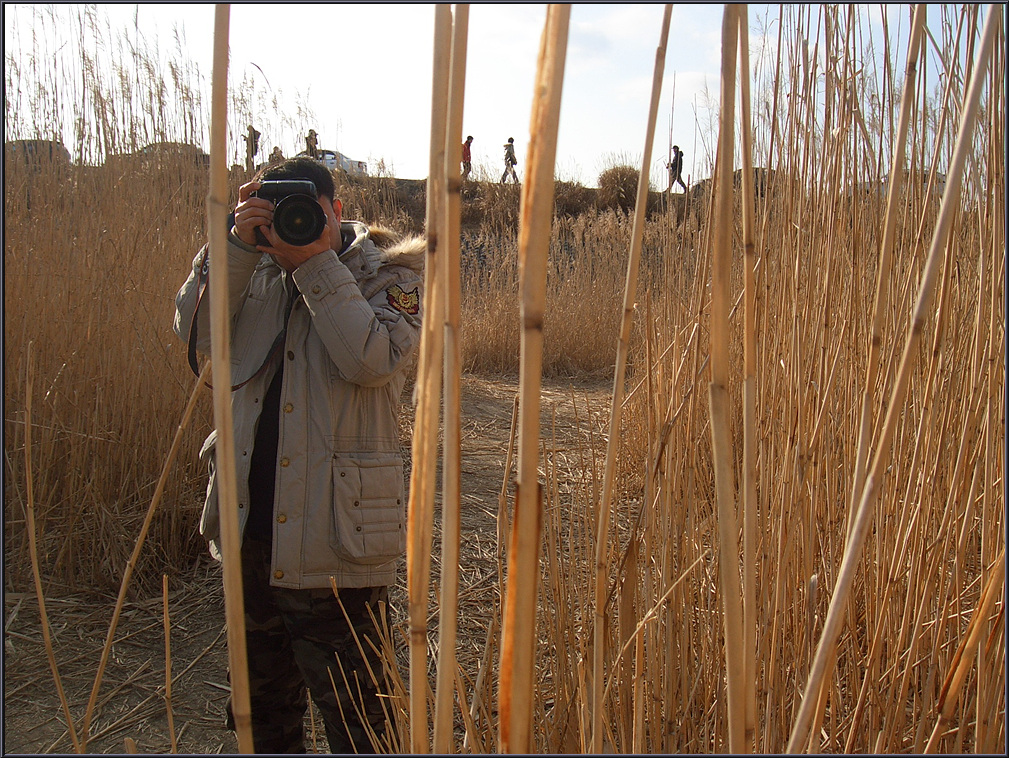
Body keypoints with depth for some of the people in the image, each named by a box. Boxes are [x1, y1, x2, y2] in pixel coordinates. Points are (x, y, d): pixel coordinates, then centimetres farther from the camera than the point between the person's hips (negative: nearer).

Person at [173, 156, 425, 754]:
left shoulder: (390, 272, -5)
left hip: (335, 543, -5)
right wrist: (237, 247, -14)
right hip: (253, 533, 5)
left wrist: (318, 262, -20)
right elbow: (198, 334, -6)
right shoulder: (258, 271, 8)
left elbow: (372, 360, -22)